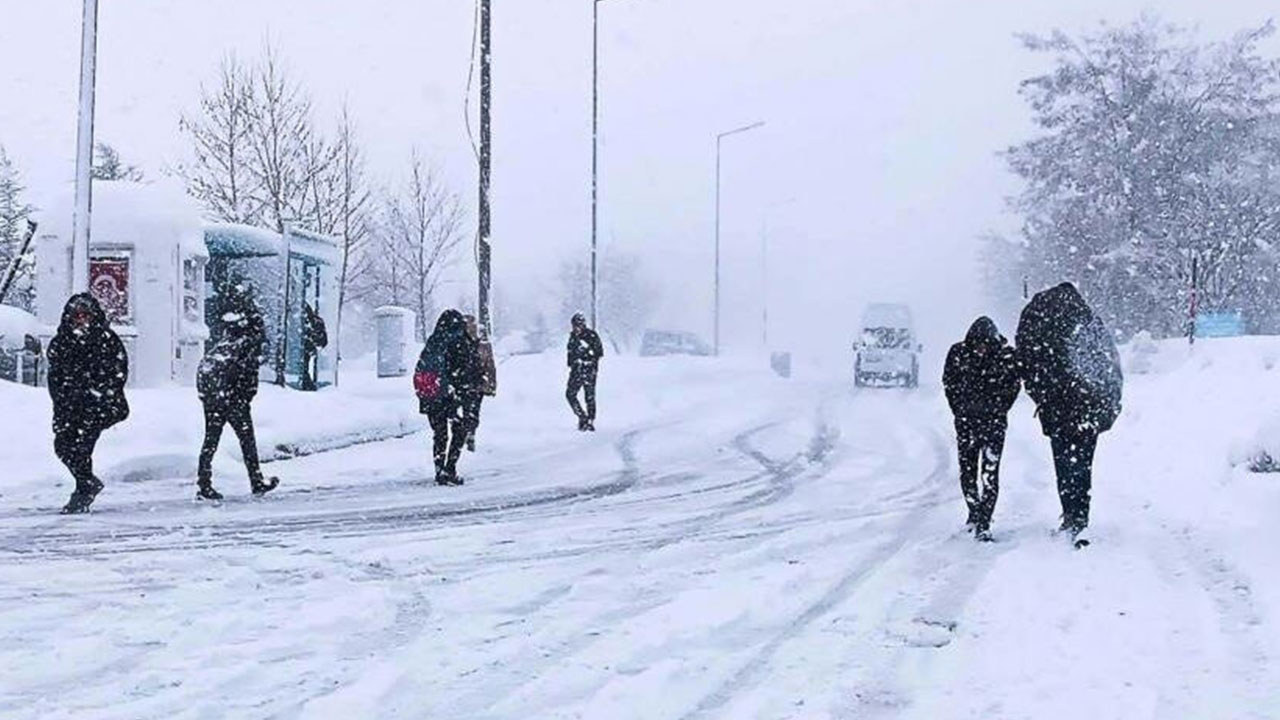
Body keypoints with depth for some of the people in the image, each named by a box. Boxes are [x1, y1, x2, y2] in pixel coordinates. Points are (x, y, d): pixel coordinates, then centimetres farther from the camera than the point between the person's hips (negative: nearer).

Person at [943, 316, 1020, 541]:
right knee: (967, 469, 10)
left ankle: (983, 524, -8)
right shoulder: (958, 353, -4)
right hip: (966, 421, 2)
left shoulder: (1006, 355, -8)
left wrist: (999, 410, -1)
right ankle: (974, 512, 31)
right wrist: (960, 410, 5)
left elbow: (1014, 386, 4)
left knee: (990, 472, -9)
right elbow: (948, 382, 8)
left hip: (994, 421, -2)